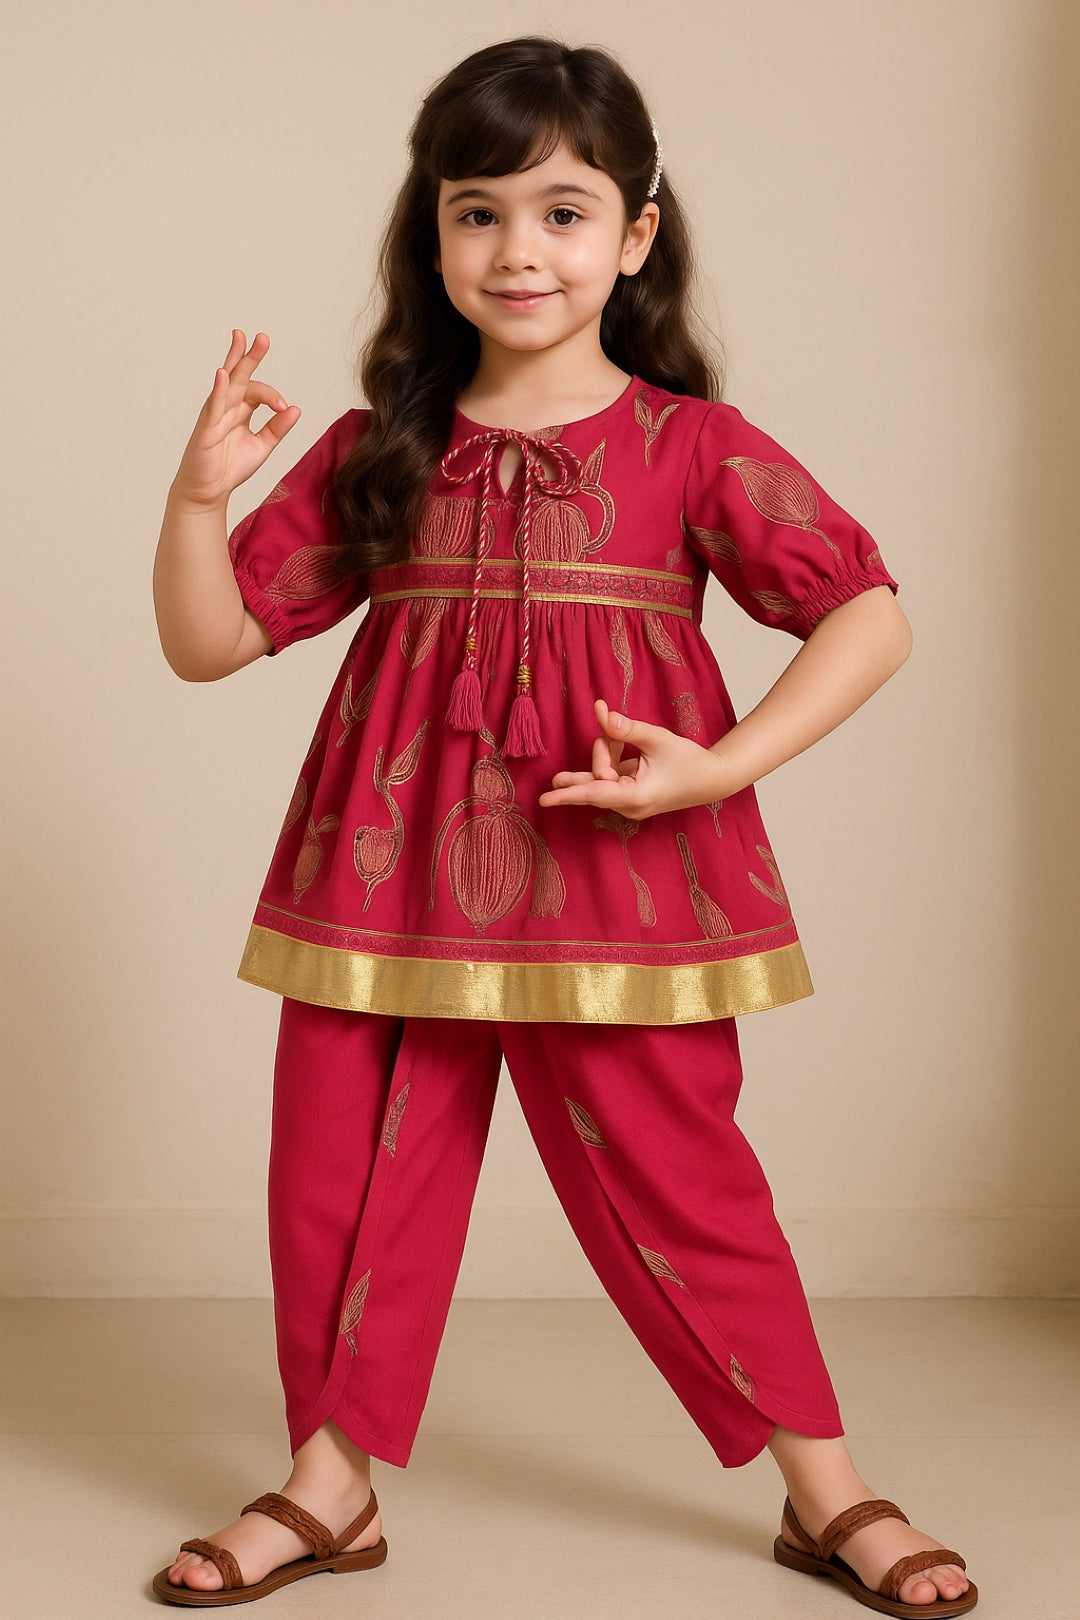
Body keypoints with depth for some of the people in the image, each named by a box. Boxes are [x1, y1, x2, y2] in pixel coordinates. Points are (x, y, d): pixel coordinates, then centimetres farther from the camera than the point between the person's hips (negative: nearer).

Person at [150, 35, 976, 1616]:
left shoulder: (692, 449, -2)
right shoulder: (377, 458, 6)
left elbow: (871, 615, -5)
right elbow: (209, 639, 6)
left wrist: (716, 768, -15)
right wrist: (199, 491, -11)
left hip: (617, 882, -3)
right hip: (395, 885, 3)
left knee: (675, 1181, 2)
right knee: (338, 1176, 7)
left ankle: (828, 1488, 19)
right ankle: (331, 1483, 26)